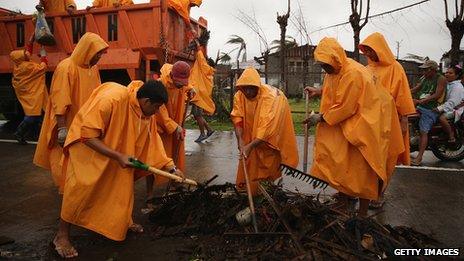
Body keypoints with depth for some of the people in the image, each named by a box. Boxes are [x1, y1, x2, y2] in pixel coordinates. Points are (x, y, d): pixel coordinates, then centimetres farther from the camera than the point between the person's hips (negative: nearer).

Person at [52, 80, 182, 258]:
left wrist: (171, 168, -9)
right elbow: (88, 135, -32)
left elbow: (153, 143, -4)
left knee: (123, 181, 8)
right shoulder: (111, 98, -35)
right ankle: (62, 235, 6)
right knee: (82, 187, -11)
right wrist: (118, 156, -34)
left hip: (118, 148, 7)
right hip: (86, 145, -7)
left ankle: (123, 220, 28)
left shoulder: (146, 113, -11)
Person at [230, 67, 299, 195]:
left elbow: (267, 126, -42)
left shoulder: (270, 96, -37)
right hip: (253, 123, 5)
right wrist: (240, 140, -37)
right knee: (250, 157, 3)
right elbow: (237, 119, -22)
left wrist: (250, 146, -47)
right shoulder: (239, 96, -20)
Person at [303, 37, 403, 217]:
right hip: (346, 124, 9)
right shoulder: (335, 69, 1)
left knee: (362, 169, 2)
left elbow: (345, 108, -24)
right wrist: (318, 91, 4)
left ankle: (362, 213, 16)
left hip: (365, 125, -8)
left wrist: (321, 118, -15)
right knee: (342, 163, 11)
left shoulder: (352, 73, -26)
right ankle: (343, 200, 25)